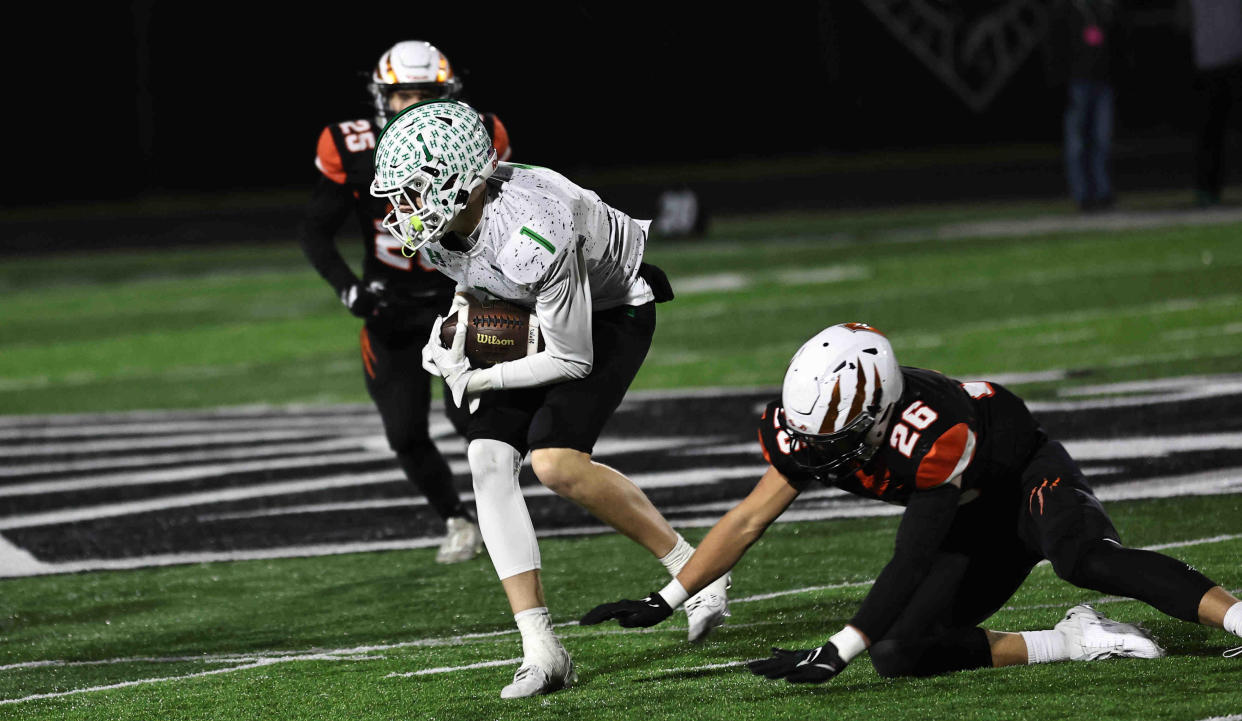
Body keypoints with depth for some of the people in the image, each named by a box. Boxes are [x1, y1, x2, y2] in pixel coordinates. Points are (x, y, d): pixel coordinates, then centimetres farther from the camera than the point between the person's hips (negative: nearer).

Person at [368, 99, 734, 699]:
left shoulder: (530, 238, -39)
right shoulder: (431, 221, -16)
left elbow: (571, 360, -28)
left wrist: (475, 381, -21)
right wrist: (453, 325, -4)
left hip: (613, 308, -8)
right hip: (526, 315, 8)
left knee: (555, 462, -24)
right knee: (488, 458, -11)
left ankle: (695, 570, -4)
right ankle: (541, 652, -12)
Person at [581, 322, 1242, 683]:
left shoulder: (929, 431, -38)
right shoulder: (810, 431, -16)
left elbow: (912, 562, -36)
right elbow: (748, 520, -4)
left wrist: (836, 652, -38)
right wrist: (664, 603, -6)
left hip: (1029, 477, -7)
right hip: (977, 527, 7)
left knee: (1083, 557, -41)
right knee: (898, 653, -14)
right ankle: (1074, 642, -13)